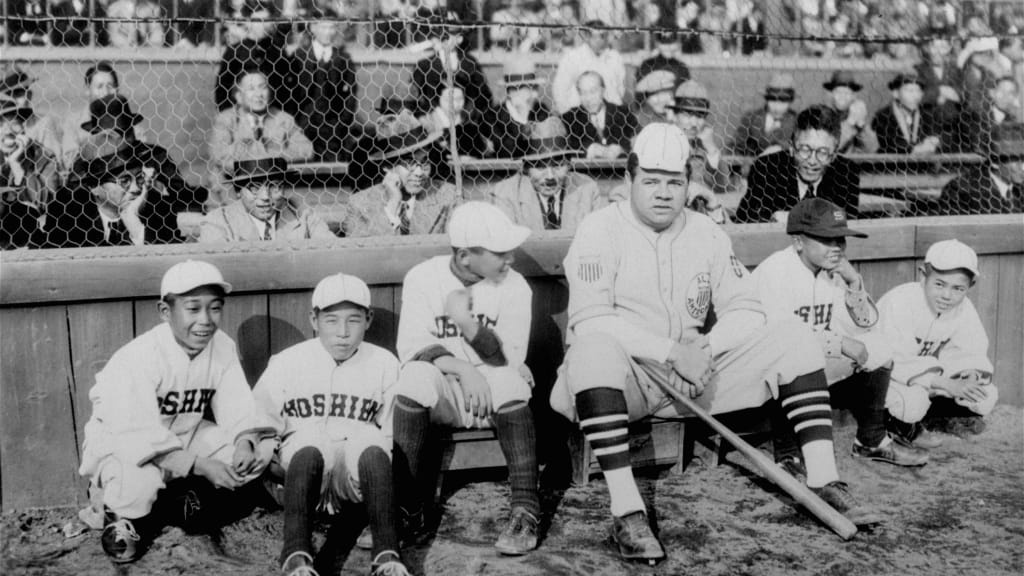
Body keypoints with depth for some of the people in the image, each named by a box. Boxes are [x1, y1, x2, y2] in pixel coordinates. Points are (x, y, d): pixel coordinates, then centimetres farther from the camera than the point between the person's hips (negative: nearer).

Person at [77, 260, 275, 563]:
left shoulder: (223, 347, -10)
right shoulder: (138, 358, -28)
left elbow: (238, 408, -10)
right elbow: (140, 435, -33)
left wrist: (244, 443, -32)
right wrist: (201, 466, -37)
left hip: (184, 437, 6)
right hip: (121, 444, -6)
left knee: (261, 447, -12)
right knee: (140, 484, -39)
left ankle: (181, 502, 1)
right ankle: (125, 517, -3)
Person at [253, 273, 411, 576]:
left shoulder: (384, 363, 5)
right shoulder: (286, 363, 4)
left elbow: (394, 433, 8)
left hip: (358, 471, 1)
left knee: (374, 451, -34)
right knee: (308, 451, -36)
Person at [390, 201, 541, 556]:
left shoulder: (514, 286, -4)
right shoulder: (423, 278, -5)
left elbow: (509, 359, -12)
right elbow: (412, 347, -12)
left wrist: (465, 322, -26)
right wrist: (463, 370, -26)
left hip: (494, 392, 0)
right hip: (442, 394, 0)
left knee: (508, 380, -32)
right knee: (416, 375, -31)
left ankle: (526, 511, -27)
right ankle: (405, 509, -22)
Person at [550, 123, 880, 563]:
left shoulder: (707, 233, 9)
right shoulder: (600, 230, -7)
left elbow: (747, 312, 6)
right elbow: (590, 321, -19)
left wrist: (706, 346, -15)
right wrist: (672, 352, -24)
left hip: (697, 373, 5)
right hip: (623, 378, -5)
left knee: (794, 337, -6)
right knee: (595, 350, -39)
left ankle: (822, 480, -7)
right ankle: (625, 511, -38)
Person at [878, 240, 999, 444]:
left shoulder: (964, 309, -6)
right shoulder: (899, 302, -27)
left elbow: (971, 353, -3)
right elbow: (897, 362, -32)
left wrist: (971, 376, -29)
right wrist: (947, 385, -36)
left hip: (929, 374, 7)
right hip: (884, 374, -7)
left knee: (987, 395, -8)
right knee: (912, 401, -37)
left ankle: (928, 418, 10)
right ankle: (899, 424, -2)